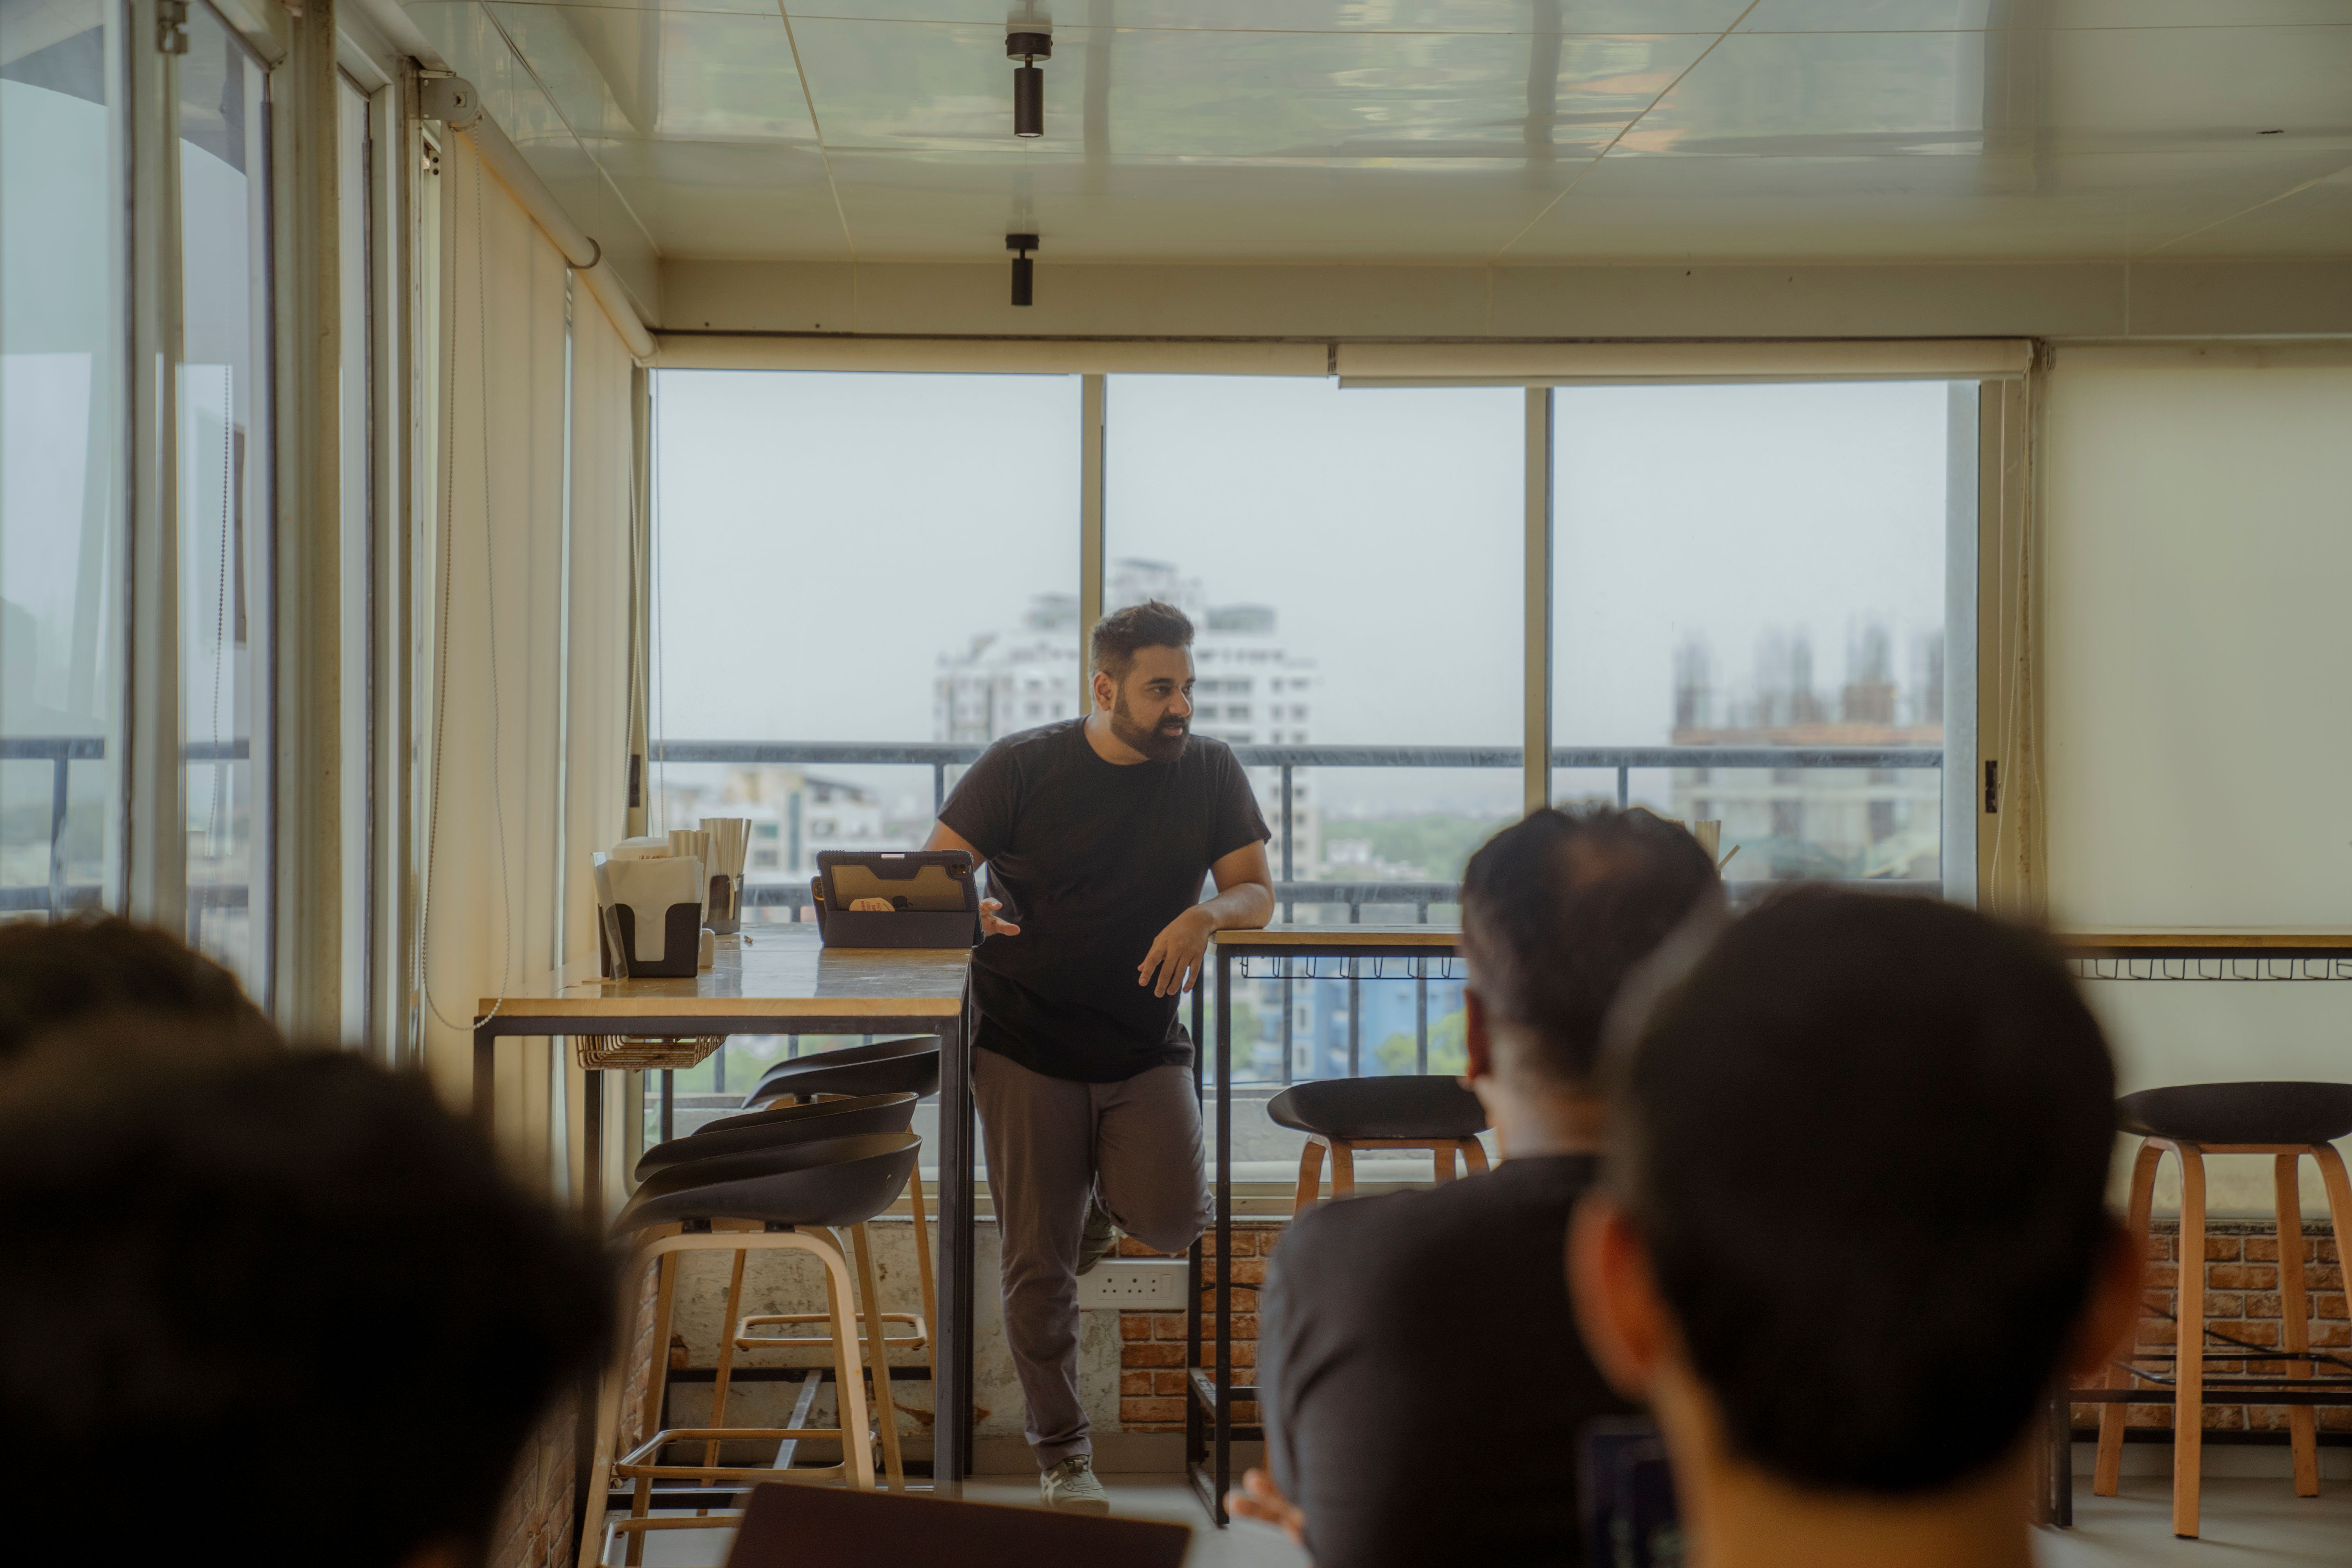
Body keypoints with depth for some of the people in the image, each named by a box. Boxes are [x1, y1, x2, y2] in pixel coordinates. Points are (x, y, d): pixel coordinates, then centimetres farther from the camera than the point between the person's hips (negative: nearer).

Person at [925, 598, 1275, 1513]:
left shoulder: (1209, 772, 3)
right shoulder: (1022, 767, -3)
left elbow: (1258, 893, 3)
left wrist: (1205, 915, -20)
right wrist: (966, 908, -26)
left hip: (1146, 1049, 2)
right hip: (1028, 1047, -2)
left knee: (1172, 1221, -18)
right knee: (1039, 1265, 0)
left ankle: (1103, 1198, 19)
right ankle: (1061, 1452, 18)